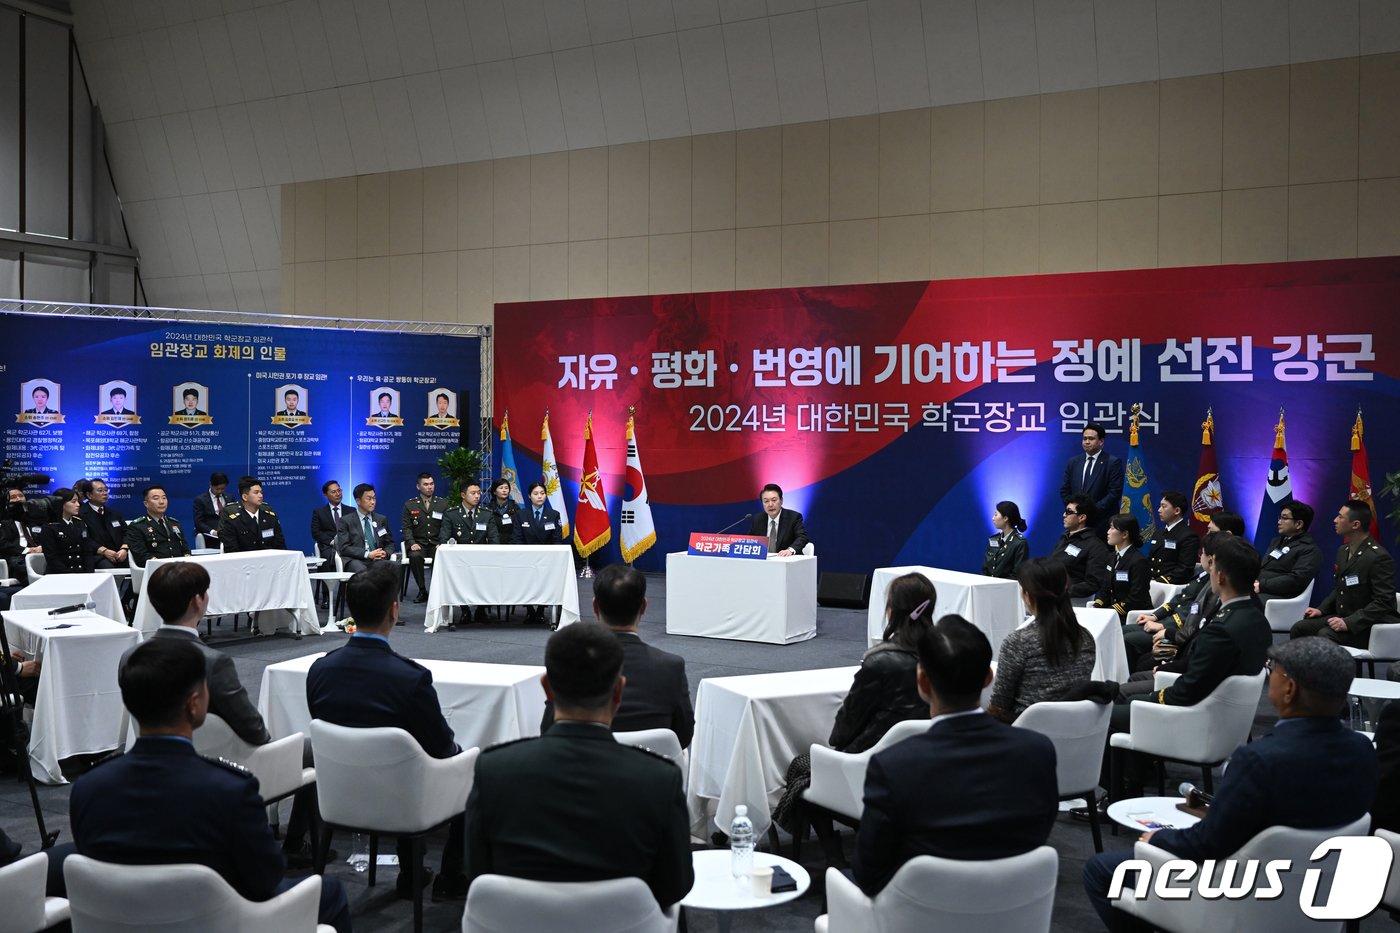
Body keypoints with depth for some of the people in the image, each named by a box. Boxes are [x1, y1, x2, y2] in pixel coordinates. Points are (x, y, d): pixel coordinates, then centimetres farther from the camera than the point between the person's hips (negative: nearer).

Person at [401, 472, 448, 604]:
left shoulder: (443, 504, 11)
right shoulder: (409, 505, 10)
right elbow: (407, 528, 3)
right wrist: (412, 543, -15)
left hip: (436, 543, 0)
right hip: (418, 543, 0)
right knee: (415, 556, -34)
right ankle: (422, 591, -18)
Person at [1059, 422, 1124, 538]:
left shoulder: (1113, 463, -2)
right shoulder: (1073, 462, 13)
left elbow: (1115, 492, -9)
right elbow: (1064, 491, 14)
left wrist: (1094, 510, -14)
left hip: (1102, 523, -4)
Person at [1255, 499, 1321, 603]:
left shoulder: (1310, 550, 0)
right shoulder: (1276, 541, 27)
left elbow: (1297, 580, -14)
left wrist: (1261, 586, -16)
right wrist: (1252, 581, -3)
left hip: (1276, 597, -7)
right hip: (1254, 590, 8)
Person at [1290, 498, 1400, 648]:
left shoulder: (1379, 557, -17)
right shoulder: (1343, 551, 12)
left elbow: (1384, 602, -21)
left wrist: (1349, 623, -27)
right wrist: (1321, 609, 7)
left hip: (1368, 625, -8)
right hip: (1343, 617, 8)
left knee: (1325, 635, -31)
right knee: (1299, 628, -10)